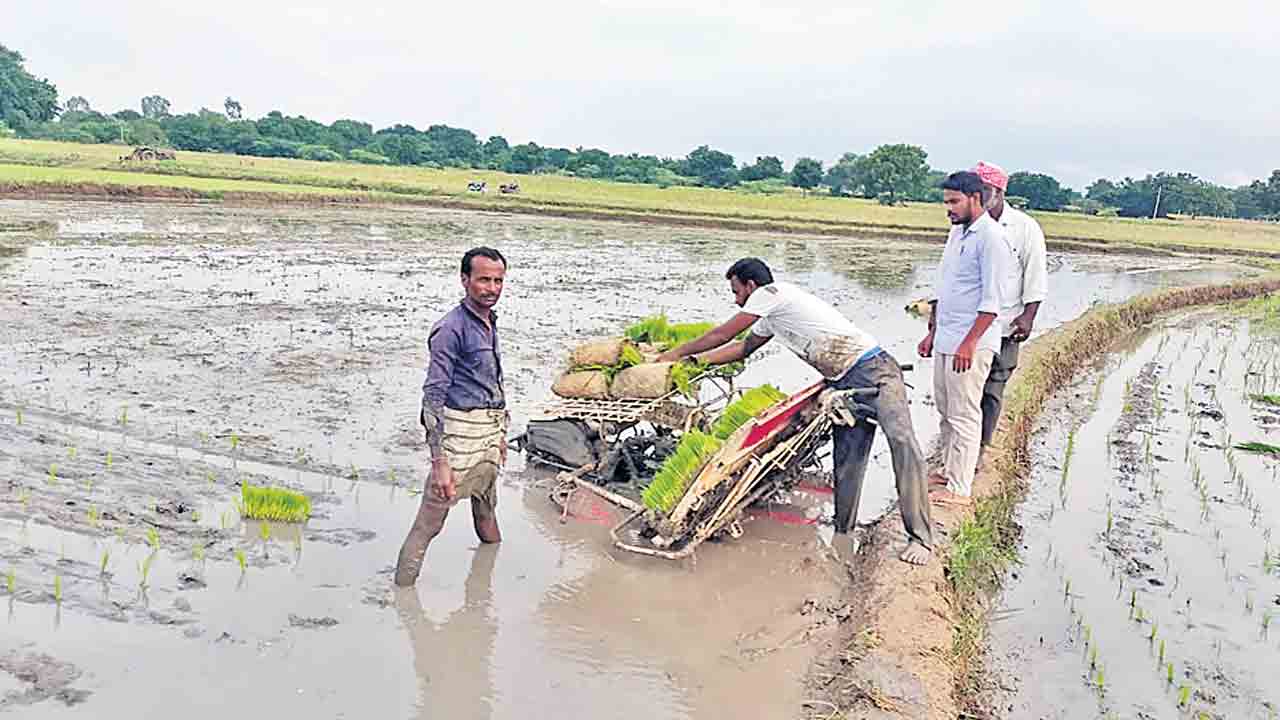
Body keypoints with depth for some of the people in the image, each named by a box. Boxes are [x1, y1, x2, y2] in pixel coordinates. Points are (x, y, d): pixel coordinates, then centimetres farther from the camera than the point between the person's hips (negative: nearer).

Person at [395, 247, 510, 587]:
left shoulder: (490, 323, 12)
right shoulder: (451, 329, -15)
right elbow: (433, 395, -19)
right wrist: (440, 462, -25)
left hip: (489, 435, 9)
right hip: (458, 435, -9)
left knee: (487, 511, 24)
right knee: (428, 523, -8)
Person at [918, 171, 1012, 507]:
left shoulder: (991, 237, -14)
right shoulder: (957, 232, 15)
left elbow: (992, 300, -19)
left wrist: (969, 343, -22)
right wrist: (932, 333, 20)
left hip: (971, 344, -9)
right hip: (946, 340, 9)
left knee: (964, 415, -4)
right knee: (945, 411, 16)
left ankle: (959, 488, 2)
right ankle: (949, 470, 29)